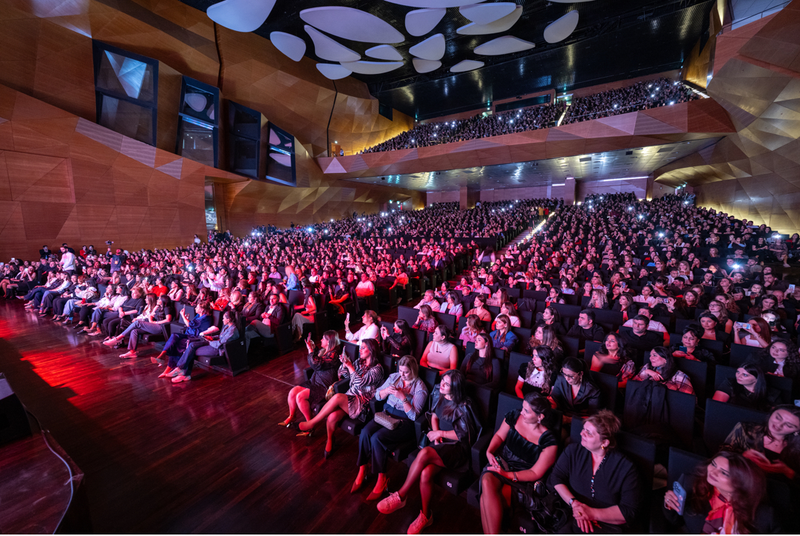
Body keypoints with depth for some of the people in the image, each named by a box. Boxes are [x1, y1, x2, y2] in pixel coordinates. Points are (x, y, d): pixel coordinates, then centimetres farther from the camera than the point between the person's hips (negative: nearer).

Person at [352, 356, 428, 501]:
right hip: (386, 414, 5)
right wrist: (387, 390, -12)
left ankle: (381, 478, -8)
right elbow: (377, 395, 9)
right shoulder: (394, 377, 6)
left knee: (377, 438, -27)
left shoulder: (420, 387, -9)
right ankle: (362, 470, -4)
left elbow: (414, 415, -14)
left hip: (404, 422, -5)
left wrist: (403, 398, -25)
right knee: (365, 432, -22)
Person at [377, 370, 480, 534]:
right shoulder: (438, 394, 3)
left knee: (424, 453, -31)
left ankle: (400, 496, -12)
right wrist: (436, 433, -4)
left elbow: (463, 434, -11)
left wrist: (440, 433, -12)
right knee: (426, 473, -25)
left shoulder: (463, 406, -15)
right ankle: (425, 516, -1)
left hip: (457, 448, -5)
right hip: (440, 443, 6)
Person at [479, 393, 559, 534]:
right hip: (500, 463, 4)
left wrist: (507, 475, -19)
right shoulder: (514, 416, -4)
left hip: (521, 478, -4)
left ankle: (489, 532, -12)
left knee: (487, 497, -31)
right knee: (487, 482, -32)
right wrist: (489, 451, -7)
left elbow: (535, 473, -9)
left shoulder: (549, 441, -14)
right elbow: (499, 435, 12)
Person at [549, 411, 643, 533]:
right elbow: (556, 478, 3)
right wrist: (574, 503, -15)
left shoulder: (626, 468, -5)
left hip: (607, 525, -1)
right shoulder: (573, 451, 4)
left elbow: (630, 511, -7)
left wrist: (592, 513, -18)